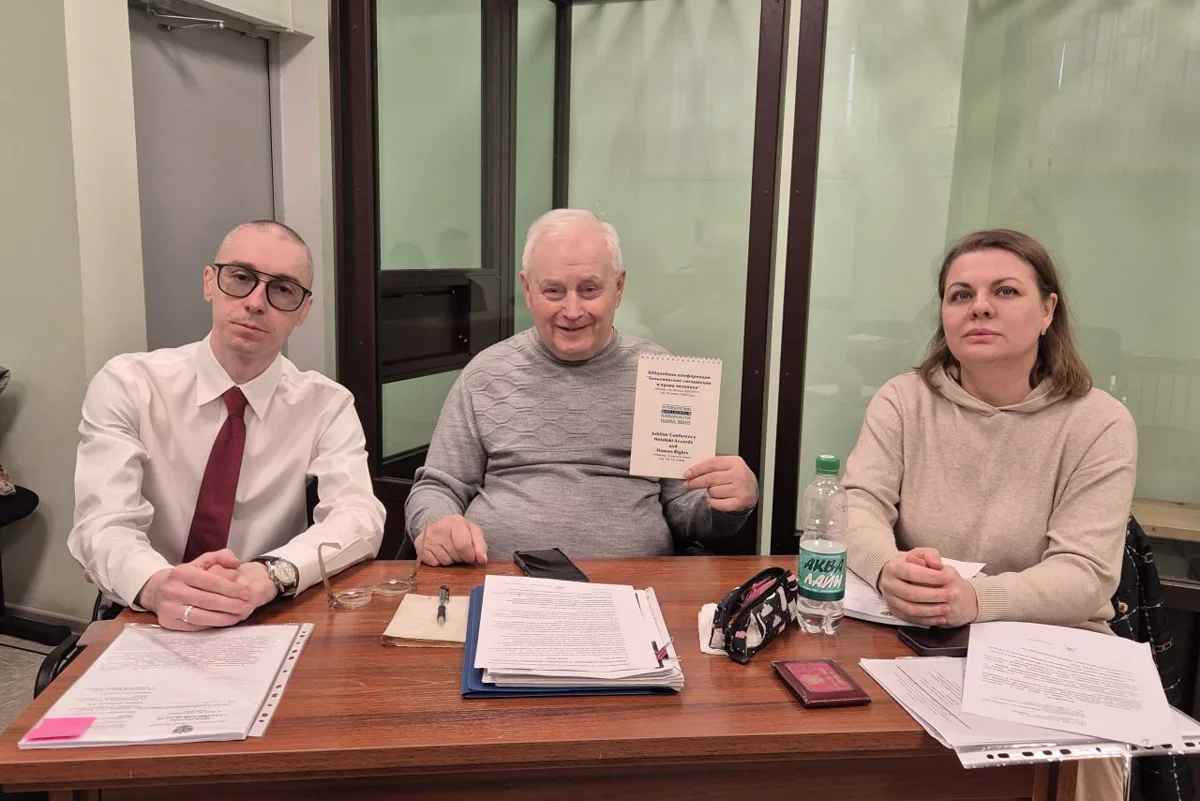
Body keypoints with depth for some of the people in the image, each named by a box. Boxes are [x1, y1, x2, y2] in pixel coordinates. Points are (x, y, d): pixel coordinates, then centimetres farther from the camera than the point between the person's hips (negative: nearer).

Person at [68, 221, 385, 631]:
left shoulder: (327, 404, -3)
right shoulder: (127, 384, -4)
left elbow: (360, 517, -16)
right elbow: (104, 526, -15)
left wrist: (269, 574, -35)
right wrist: (157, 585, -37)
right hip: (147, 626, 0)